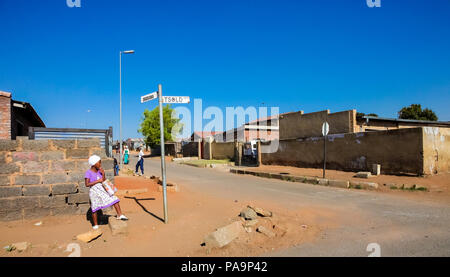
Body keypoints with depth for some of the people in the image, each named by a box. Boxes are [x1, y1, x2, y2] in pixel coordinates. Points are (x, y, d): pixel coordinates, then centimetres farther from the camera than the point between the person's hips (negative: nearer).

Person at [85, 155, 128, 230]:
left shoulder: (99, 171, 4)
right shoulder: (88, 173, -11)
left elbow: (104, 181, 6)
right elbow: (87, 184, -18)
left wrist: (103, 174, -9)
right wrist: (98, 181, -20)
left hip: (102, 190, 5)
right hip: (94, 191, -5)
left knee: (114, 199, -6)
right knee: (95, 208, 5)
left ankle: (120, 215, 4)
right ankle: (95, 225, 20)